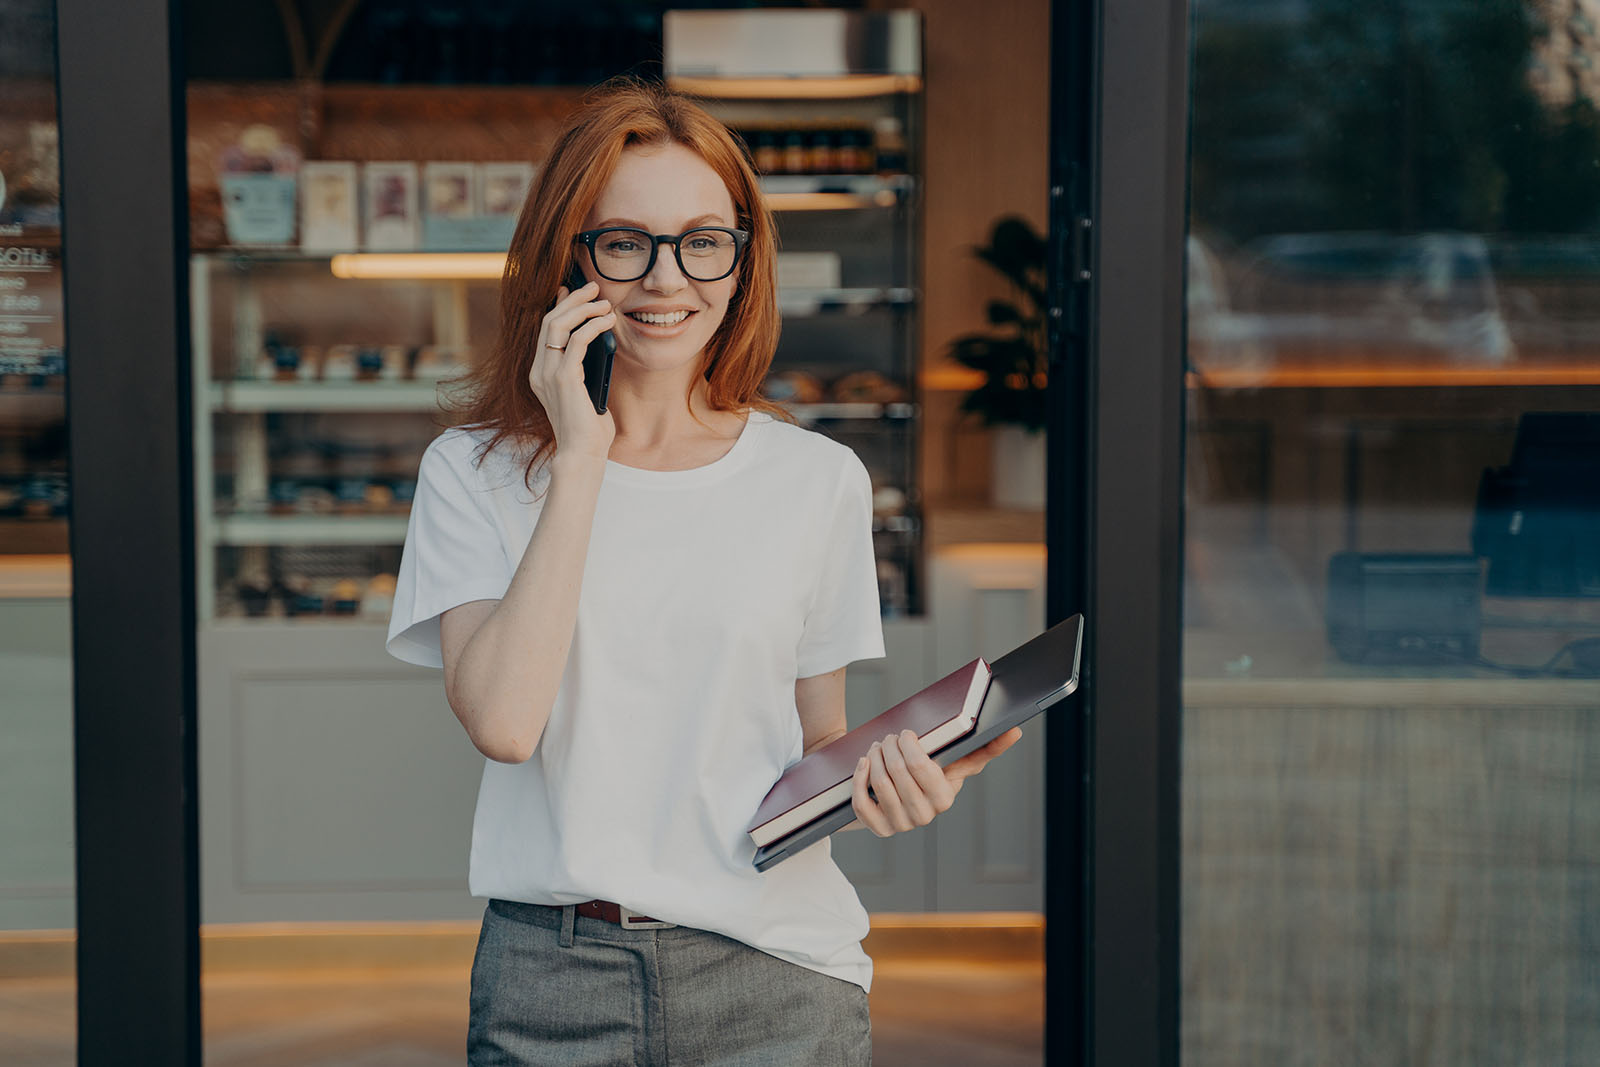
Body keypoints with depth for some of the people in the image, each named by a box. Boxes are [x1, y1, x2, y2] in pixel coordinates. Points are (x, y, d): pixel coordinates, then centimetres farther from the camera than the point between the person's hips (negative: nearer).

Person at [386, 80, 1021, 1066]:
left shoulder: (820, 481, 5)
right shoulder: (473, 474, 1)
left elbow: (819, 747, 12)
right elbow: (501, 720, -15)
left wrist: (878, 778, -11)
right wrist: (579, 460, -12)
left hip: (775, 975, 1)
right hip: (550, 977, -1)